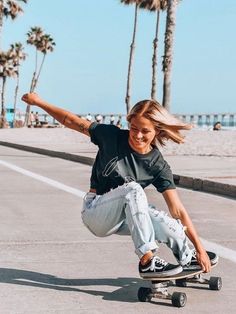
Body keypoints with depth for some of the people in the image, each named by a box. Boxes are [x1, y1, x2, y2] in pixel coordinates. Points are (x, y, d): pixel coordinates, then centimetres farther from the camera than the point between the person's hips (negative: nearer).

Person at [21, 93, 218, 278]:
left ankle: (189, 257, 2)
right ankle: (147, 261, -36)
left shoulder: (158, 166, -10)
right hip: (95, 213, -2)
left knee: (164, 222, -28)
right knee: (133, 189, -33)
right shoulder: (112, 136, -11)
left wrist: (199, 248, -18)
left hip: (122, 218, 3)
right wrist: (39, 102, -5)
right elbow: (72, 121, -2)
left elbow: (178, 210, -14)